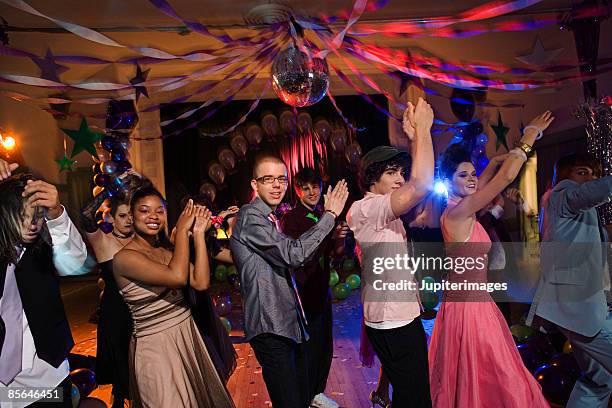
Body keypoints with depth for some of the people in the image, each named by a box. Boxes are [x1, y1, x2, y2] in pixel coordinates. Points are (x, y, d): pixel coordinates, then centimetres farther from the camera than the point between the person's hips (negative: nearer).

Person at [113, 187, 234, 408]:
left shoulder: (167, 250, 4)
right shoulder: (124, 257, -16)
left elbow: (201, 282, -10)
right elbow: (177, 277, -30)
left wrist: (198, 233, -11)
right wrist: (182, 229, -19)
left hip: (188, 334, 7)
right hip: (155, 347, -7)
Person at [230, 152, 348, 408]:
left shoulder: (269, 218, 18)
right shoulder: (251, 218, -15)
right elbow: (294, 253, -24)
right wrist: (330, 214, -17)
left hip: (288, 323, 10)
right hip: (271, 328, -10)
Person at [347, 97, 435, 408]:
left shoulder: (380, 210, 11)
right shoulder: (364, 209, -19)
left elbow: (418, 184, 15)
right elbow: (422, 185, -32)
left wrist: (414, 136, 8)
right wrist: (423, 128, -19)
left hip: (400, 317, 10)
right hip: (395, 324, -10)